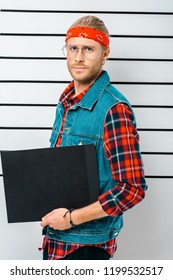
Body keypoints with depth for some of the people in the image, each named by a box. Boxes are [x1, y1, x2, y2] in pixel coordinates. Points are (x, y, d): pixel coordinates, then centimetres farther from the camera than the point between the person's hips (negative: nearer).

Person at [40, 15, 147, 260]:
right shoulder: (66, 101, 6)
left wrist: (72, 218, -18)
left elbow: (133, 188, -20)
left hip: (86, 242, -7)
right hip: (55, 237, 7)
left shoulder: (114, 109, -17)